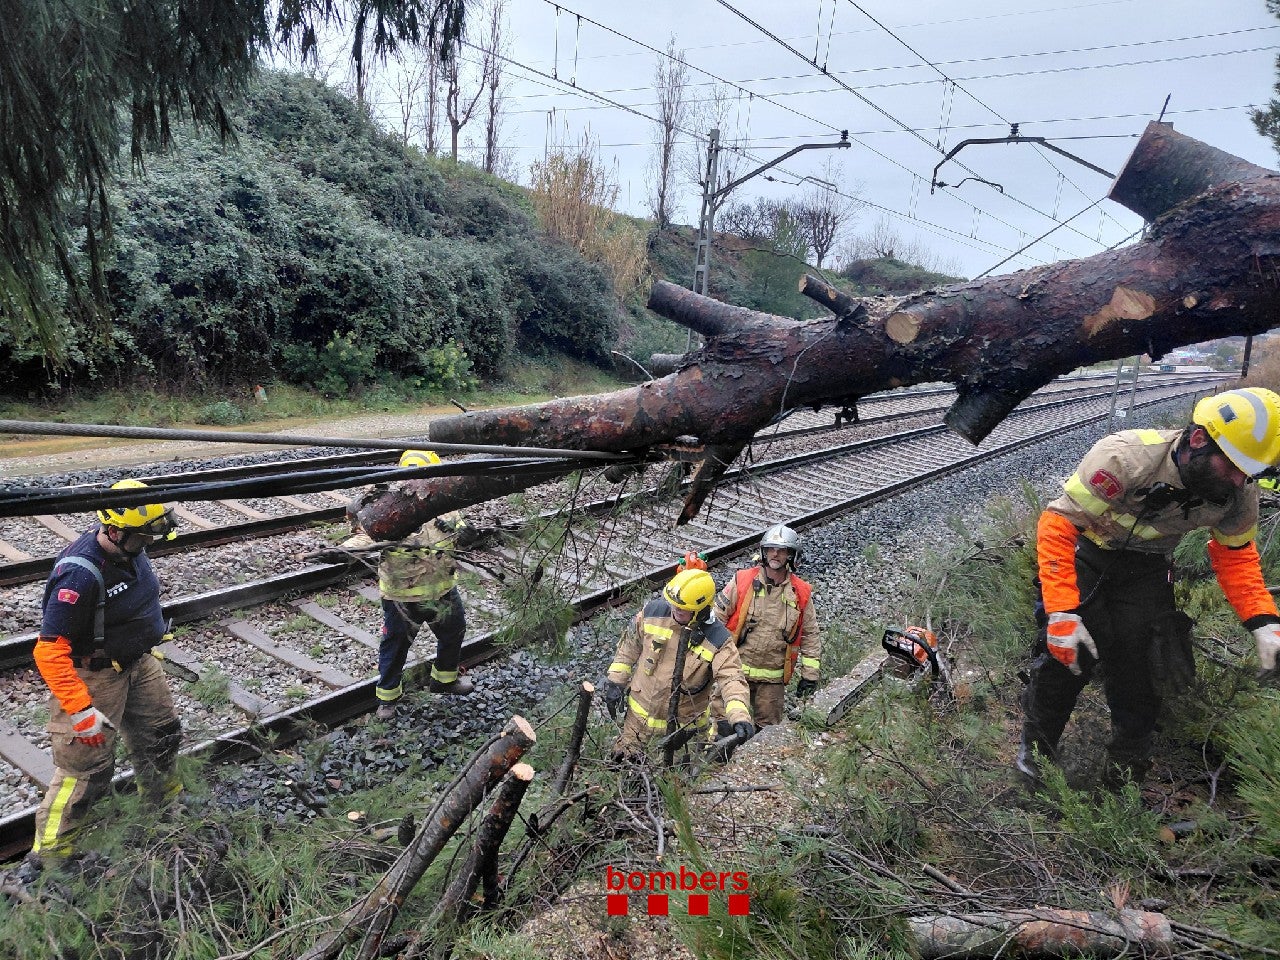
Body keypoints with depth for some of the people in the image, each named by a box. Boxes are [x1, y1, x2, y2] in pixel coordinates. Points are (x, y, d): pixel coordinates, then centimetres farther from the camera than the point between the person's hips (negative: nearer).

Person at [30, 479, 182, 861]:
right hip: (93, 676, -8)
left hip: (138, 663, 8)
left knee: (162, 734, 22)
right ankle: (51, 849, 23)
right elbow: (50, 651, -30)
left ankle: (164, 799, 47)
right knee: (87, 767, 1)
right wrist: (81, 711, -29)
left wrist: (147, 640, 24)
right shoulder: (81, 575, -33)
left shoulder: (129, 550, -8)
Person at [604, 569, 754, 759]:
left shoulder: (717, 640, -21)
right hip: (641, 712, 2)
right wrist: (615, 681, 2)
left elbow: (731, 679, -28)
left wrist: (740, 717, -45)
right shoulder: (653, 612, -14)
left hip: (685, 722, -2)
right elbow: (629, 646, 1)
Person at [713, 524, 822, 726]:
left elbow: (811, 635, 8)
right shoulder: (742, 581, -5)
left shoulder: (801, 593, 1)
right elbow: (717, 617, -1)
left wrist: (810, 674, 6)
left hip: (773, 679, 2)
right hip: (736, 671, -2)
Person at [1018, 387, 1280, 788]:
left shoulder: (1239, 495, -17)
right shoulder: (1125, 457, -36)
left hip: (1148, 569, 4)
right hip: (1086, 554, -4)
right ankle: (1035, 745, 12)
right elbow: (1057, 524, -35)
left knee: (1136, 664, -3)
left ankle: (1128, 764, 21)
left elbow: (1236, 557, 2)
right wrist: (1062, 612, -39)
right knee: (1067, 651, -12)